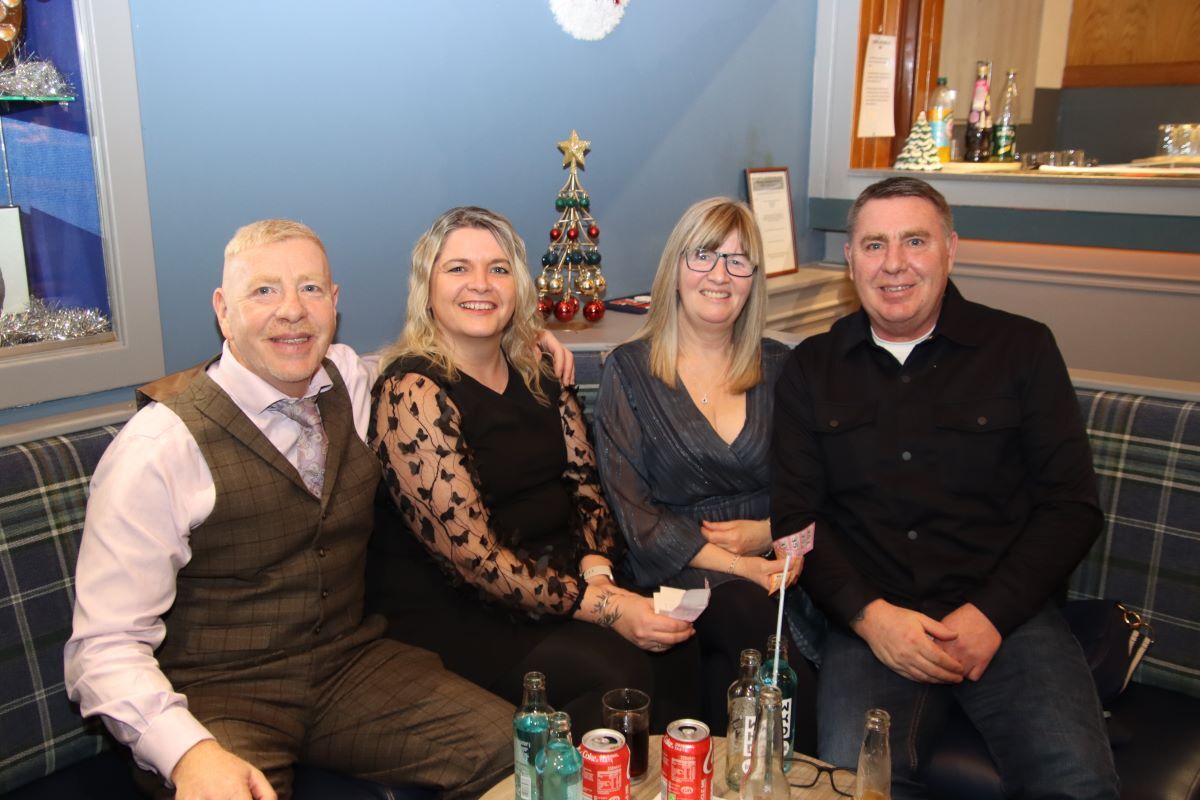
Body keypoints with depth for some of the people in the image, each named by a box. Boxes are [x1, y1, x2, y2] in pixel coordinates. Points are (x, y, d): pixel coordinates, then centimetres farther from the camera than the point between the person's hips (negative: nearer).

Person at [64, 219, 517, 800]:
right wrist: (190, 753, -30)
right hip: (217, 696, -4)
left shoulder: (354, 381, 3)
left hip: (353, 664, 5)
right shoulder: (158, 449, -14)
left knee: (518, 750, -15)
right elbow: (107, 644, -13)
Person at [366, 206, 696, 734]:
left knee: (676, 653, -18)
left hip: (558, 581, 6)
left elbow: (586, 482, 8)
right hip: (447, 612, -6)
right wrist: (602, 608, -21)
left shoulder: (537, 374, 9)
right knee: (618, 670, -26)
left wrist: (597, 572, -12)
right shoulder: (412, 391, -13)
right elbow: (471, 554, -18)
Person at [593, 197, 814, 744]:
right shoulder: (629, 371, 3)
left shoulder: (780, 369, 13)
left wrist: (771, 532, -7)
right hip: (682, 576, -2)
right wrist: (738, 567, -12)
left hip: (774, 563, 2)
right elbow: (635, 516, -4)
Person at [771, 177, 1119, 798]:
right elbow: (795, 514, 6)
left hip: (1006, 614, 0)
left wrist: (991, 614, -8)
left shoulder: (1022, 349, 7)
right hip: (871, 622, 0)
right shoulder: (812, 369, 10)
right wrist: (868, 614, -10)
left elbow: (1072, 505, 4)